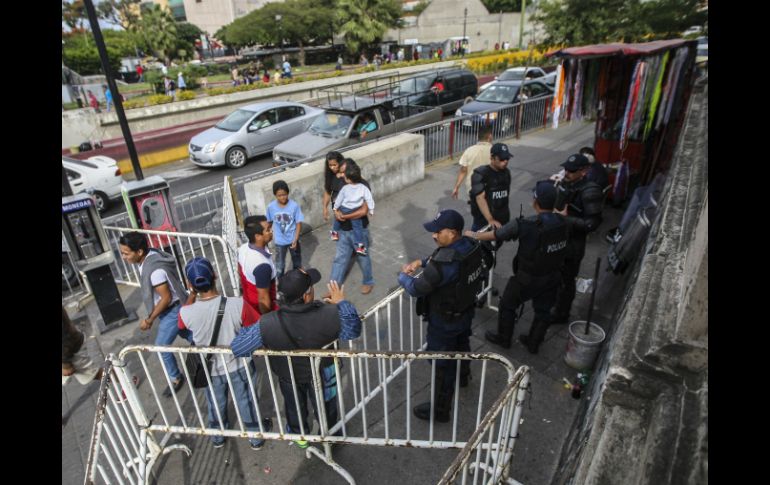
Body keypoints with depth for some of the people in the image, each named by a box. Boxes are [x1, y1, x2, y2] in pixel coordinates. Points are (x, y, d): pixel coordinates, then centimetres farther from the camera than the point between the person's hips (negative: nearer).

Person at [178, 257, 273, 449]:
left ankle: (217, 437, 56)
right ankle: (256, 437, 47)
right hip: (239, 366, -1)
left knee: (215, 405, 30)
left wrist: (192, 294, -3)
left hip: (210, 369, 2)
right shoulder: (237, 304, -33)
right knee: (247, 402, 24)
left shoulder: (186, 313, -28)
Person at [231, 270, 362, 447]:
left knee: (294, 405, 34)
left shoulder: (267, 325, -38)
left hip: (288, 374, 1)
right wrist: (342, 303, -13)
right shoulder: (330, 315, -40)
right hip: (322, 373, -1)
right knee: (324, 404, 31)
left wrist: (248, 330, -7)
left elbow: (237, 348, -26)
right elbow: (353, 331, -22)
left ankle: (299, 435, 62)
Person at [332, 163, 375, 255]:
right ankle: (359, 245, 7)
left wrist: (335, 207, 11)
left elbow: (339, 199, -6)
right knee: (357, 227, 9)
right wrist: (371, 210, -1)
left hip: (344, 209, 0)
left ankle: (335, 232, 47)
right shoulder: (363, 188, -17)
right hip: (356, 212, 0)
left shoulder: (345, 189, -19)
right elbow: (369, 199, -14)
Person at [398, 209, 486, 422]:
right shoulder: (471, 246, -12)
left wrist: (402, 275, -8)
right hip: (465, 311, 8)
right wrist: (422, 262, -2)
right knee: (461, 345, 33)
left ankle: (440, 410, 30)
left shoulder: (445, 263, -39)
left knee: (442, 365, 11)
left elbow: (417, 289, -28)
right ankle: (463, 376, 61)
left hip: (445, 321, -8)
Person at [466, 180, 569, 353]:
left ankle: (503, 338, 37)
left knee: (507, 305, 19)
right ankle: (533, 343, 41)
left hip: (527, 278, -5)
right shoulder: (562, 222, -11)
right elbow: (563, 250, 4)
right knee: (543, 311, 22)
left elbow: (493, 235, -15)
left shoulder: (524, 225, -27)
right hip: (552, 277, 5)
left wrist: (472, 235, 1)